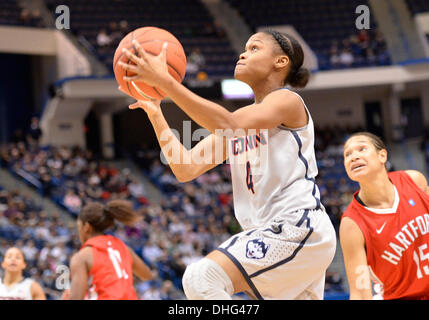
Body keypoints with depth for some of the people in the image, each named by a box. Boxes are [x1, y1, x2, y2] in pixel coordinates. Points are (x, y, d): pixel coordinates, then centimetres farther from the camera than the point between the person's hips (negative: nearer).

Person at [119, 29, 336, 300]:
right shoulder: (242, 118, 19)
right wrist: (155, 114, 1)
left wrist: (165, 81, -27)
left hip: (298, 227, -9)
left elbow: (227, 125, -24)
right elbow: (186, 169, 10)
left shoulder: (288, 101, -5)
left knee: (201, 278, -20)